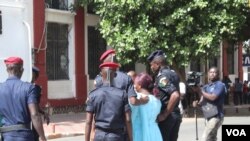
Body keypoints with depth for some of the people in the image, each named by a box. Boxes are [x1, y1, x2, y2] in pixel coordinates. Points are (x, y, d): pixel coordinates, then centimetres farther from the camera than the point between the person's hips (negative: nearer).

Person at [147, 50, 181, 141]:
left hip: (167, 117, -9)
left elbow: (175, 95, -28)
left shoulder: (162, 76, -15)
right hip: (175, 115, 9)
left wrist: (165, 114, -22)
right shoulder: (172, 73, 13)